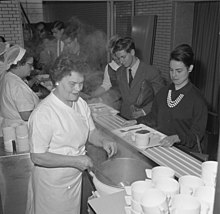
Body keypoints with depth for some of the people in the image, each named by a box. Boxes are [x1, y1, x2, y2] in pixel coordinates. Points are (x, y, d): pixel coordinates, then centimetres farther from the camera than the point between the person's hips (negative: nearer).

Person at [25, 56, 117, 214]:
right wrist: (75, 161, -26)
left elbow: (91, 132, 9)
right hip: (52, 184, -6)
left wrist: (103, 141, -12)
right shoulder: (43, 113, -25)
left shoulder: (81, 103, -2)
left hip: (76, 178, 7)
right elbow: (37, 156, -25)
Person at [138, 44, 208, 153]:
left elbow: (197, 134, -9)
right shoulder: (163, 93, 11)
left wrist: (176, 138, -25)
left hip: (185, 152, -5)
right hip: (160, 145, 6)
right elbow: (153, 118, 19)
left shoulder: (197, 99, -9)